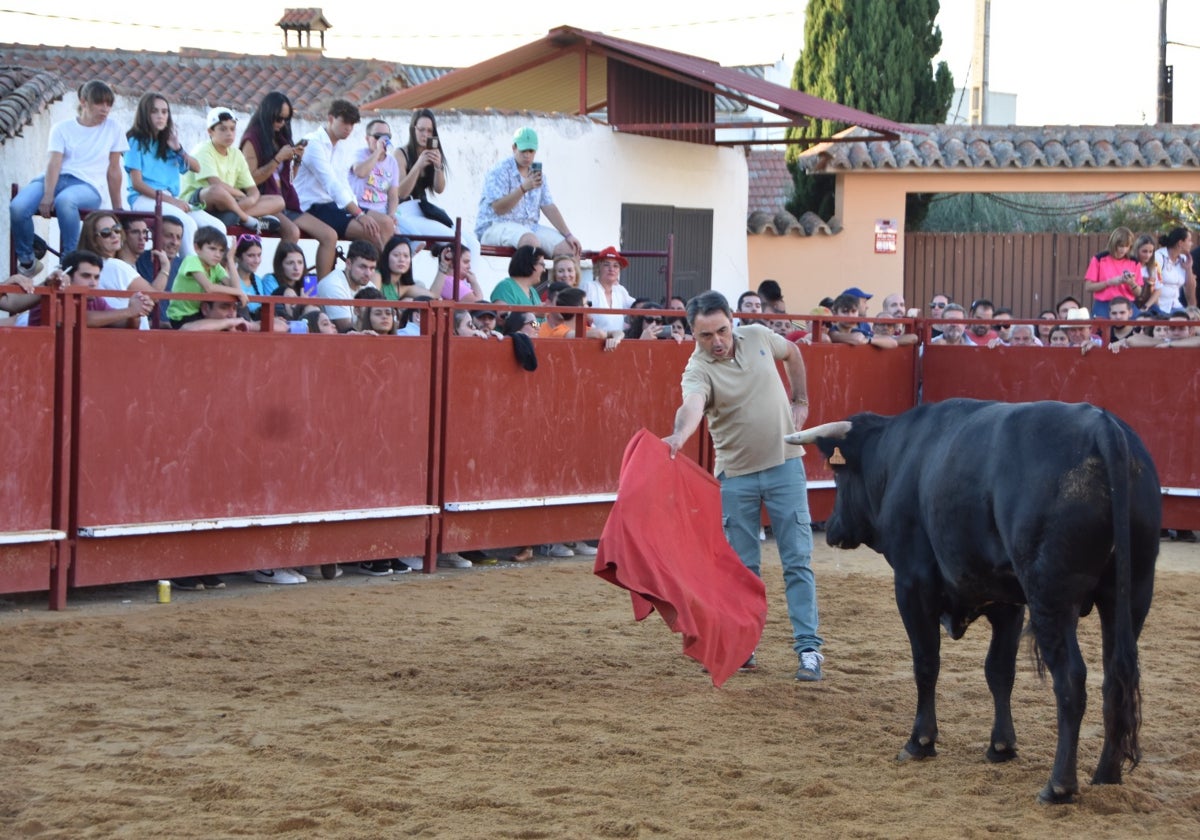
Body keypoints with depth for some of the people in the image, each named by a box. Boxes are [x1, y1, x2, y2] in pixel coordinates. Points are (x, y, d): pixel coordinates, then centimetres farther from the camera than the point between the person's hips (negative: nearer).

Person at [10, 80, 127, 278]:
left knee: (64, 201, -42)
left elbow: (113, 170, 13)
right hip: (58, 179, 2)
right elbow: (54, 163, -4)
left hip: (89, 186, -2)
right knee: (17, 207, -29)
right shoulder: (62, 129, 10)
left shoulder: (113, 129, 11)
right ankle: (27, 261, -4)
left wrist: (117, 209, 13)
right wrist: (48, 195, -21)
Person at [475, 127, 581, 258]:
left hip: (530, 227, 7)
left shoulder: (538, 174, 14)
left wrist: (568, 235, 3)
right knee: (530, 240, -39)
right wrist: (524, 188, -27)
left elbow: (549, 208, 12)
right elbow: (499, 208, -16)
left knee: (569, 248, -14)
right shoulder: (500, 171, -7)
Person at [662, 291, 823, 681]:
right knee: (742, 566, 6)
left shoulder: (758, 337, -5)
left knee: (798, 561, -1)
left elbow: (792, 352, 18)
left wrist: (800, 401, 14)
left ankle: (809, 648, 1)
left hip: (784, 465, 2)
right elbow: (692, 405, -41)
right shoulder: (699, 370, -18)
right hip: (736, 476, -2)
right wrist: (679, 435, -62)